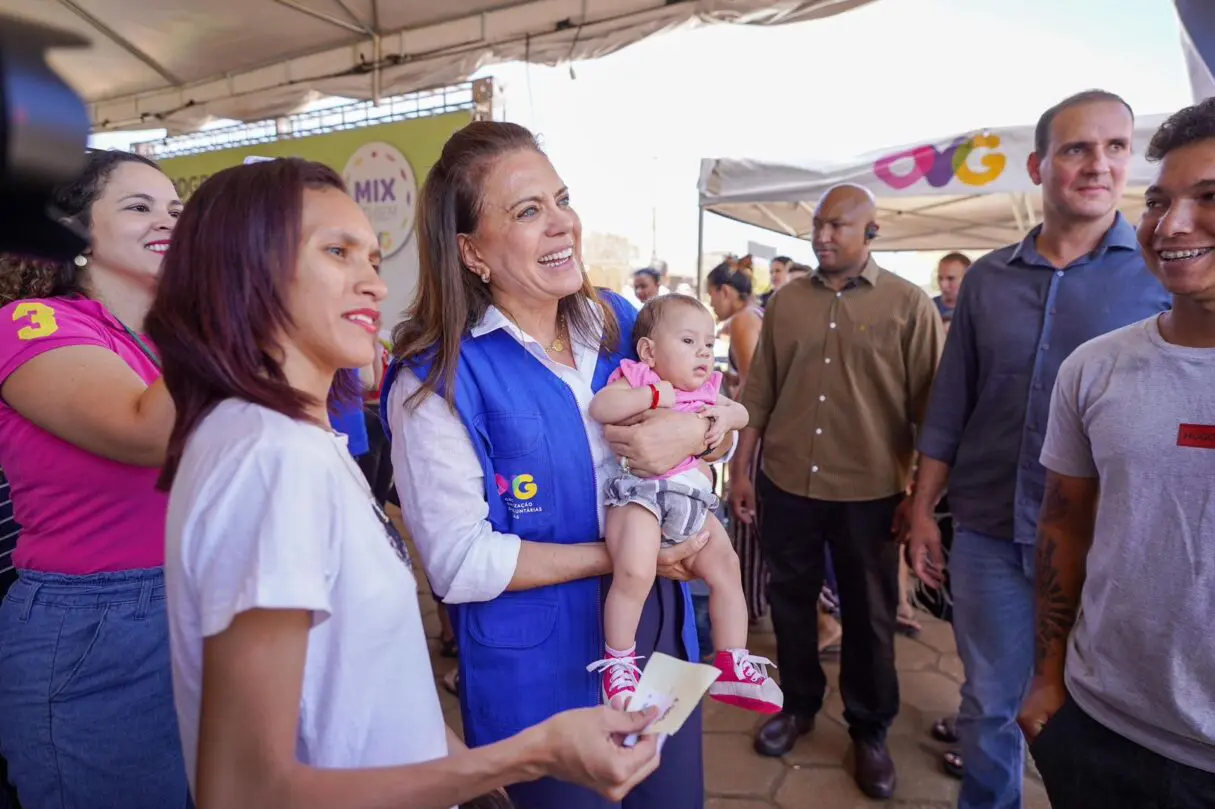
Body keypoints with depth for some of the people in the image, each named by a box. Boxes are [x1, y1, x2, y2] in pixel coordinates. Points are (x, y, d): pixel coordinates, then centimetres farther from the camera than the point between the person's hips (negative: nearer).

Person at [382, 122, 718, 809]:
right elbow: (461, 564, -19)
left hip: (661, 636, 6)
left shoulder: (620, 320, -2)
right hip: (542, 670, -5)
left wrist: (695, 430, -16)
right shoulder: (439, 378, -18)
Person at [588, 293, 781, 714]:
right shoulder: (636, 378, 0)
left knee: (726, 567, 9)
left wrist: (726, 416, 5)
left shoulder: (704, 390, 20)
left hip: (692, 500, 8)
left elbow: (741, 412, 28)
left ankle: (732, 666, 24)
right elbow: (600, 407, -16)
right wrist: (654, 394, -15)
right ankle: (618, 664, -2)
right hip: (640, 493, -7)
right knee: (635, 573, -27)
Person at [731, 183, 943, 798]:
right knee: (790, 602, 16)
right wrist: (741, 470, 5)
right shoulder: (785, 302, 5)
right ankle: (799, 705, 39)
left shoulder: (908, 304, -4)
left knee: (869, 616, 13)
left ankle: (870, 731, 34)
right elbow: (758, 395, 6)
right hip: (785, 485, 3)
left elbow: (930, 405, -4)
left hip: (869, 493, -2)